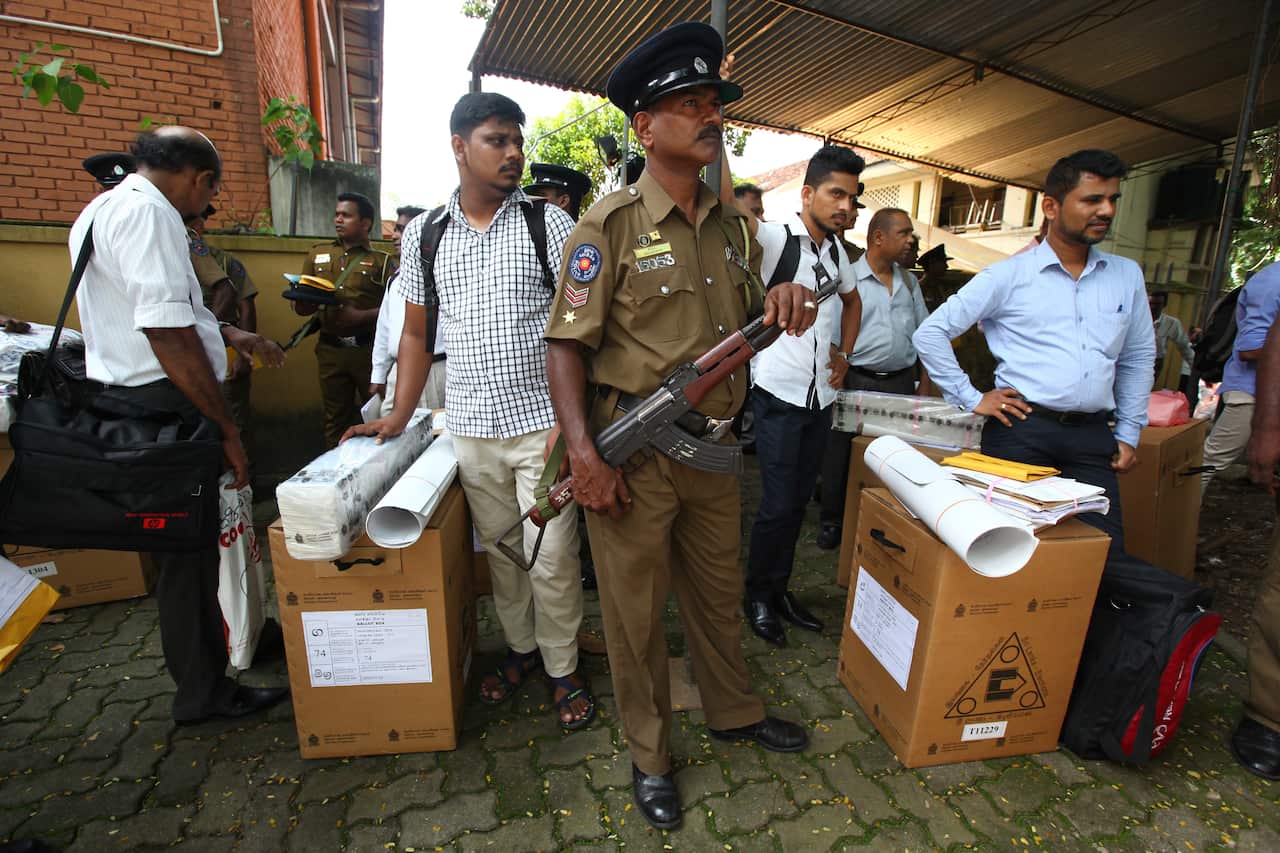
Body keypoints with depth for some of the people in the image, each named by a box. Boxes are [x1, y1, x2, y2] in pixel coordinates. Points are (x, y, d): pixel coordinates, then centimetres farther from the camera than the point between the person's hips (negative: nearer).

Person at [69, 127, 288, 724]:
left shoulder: (101, 210, 19)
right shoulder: (149, 212, -16)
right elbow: (166, 330, -24)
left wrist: (234, 336, 32)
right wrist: (226, 426, -19)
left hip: (120, 401, 11)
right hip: (160, 406, -11)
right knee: (187, 548, 1)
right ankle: (204, 692, 17)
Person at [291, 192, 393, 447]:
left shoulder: (381, 261, 2)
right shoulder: (318, 254, 14)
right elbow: (300, 306, 16)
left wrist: (360, 317, -20)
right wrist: (305, 302, -6)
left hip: (369, 348, -3)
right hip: (330, 349, 4)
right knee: (335, 419, 9)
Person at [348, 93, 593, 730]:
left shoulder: (549, 222, 0)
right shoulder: (423, 233, 8)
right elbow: (416, 332, 13)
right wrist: (397, 418, 8)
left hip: (542, 421, -3)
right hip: (470, 427, 3)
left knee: (553, 558, 3)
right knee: (499, 549, 16)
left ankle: (563, 669, 26)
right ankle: (521, 648, 39)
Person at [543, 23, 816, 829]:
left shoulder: (732, 223, 10)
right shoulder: (610, 224, -10)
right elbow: (566, 343, -13)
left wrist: (786, 306, -7)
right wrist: (583, 452, -23)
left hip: (714, 447, 6)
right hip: (633, 454, -5)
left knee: (719, 591, 23)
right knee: (636, 609, 11)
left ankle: (735, 711, 48)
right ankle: (650, 756, 35)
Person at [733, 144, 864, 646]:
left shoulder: (835, 250, 12)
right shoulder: (776, 237, -9)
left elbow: (852, 299, 28)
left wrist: (845, 353, 17)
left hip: (820, 396, 7)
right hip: (779, 394, -7)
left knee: (799, 500, 14)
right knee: (778, 504, -3)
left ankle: (780, 589, 31)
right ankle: (758, 598, 20)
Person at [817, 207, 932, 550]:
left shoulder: (909, 281, 12)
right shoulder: (848, 278, -4)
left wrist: (924, 386, 10)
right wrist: (838, 382, -14)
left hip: (901, 383, 5)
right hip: (857, 382, -4)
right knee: (842, 454, 4)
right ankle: (832, 521, 20)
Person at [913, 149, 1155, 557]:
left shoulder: (1127, 275, 13)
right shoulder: (1009, 275, -2)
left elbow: (1138, 358, 21)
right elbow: (931, 332, -5)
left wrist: (1129, 433, 16)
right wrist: (971, 399, -7)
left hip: (1093, 436, 5)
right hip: (1021, 432, -4)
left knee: (1107, 550, 4)